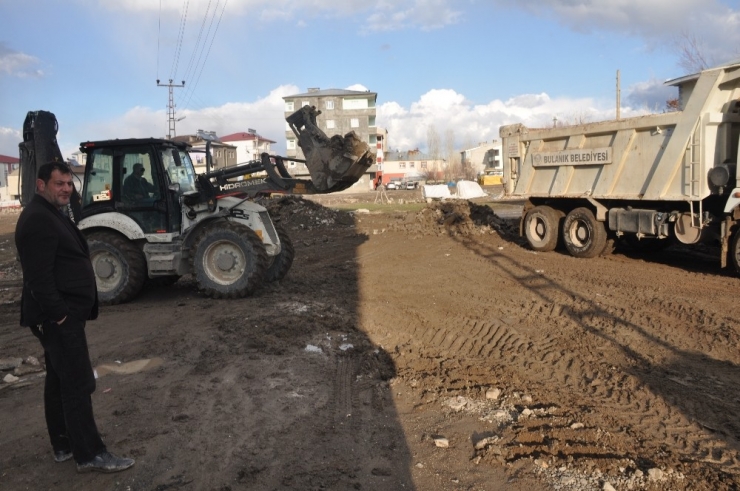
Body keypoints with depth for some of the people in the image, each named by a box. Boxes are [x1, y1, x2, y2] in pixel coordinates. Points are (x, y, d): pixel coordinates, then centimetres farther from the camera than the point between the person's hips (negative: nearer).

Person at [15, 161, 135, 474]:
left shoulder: (51, 214, 17)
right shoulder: (38, 219, -17)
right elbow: (39, 276, -24)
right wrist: (58, 314, -23)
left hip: (62, 313, 11)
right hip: (58, 316, -11)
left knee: (59, 380, 16)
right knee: (78, 384, -7)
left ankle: (63, 445, 27)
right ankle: (89, 454, 1)